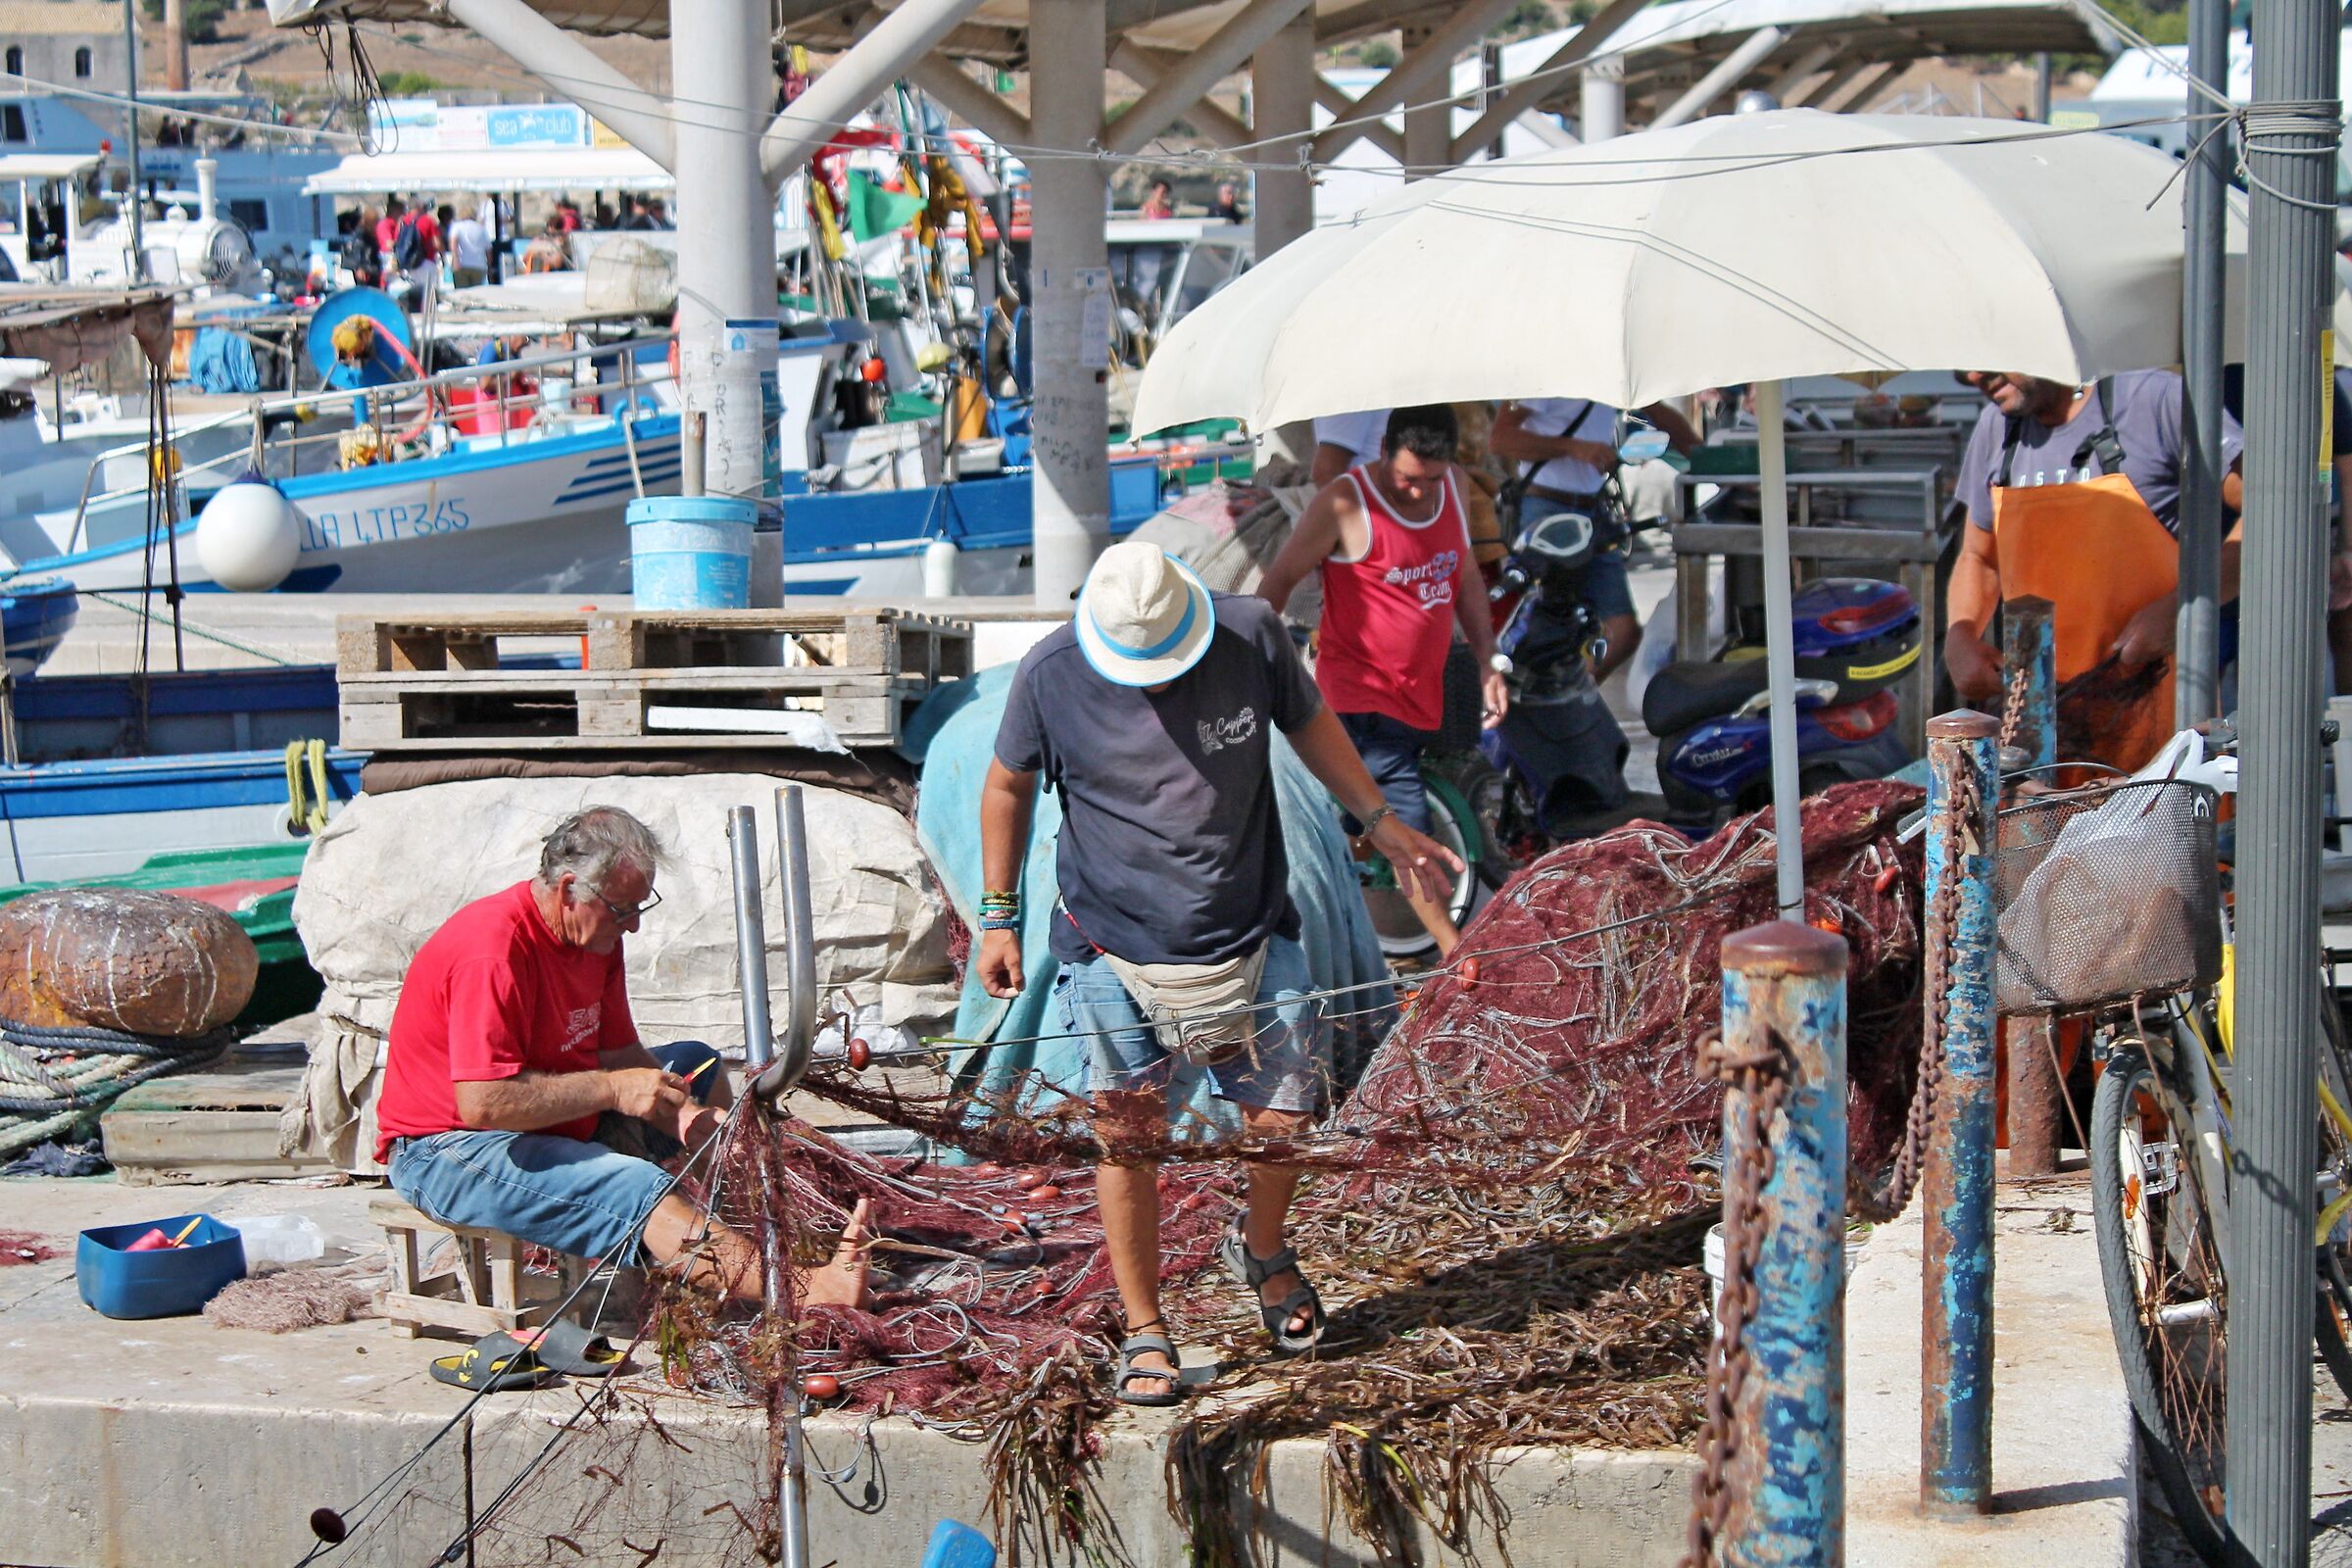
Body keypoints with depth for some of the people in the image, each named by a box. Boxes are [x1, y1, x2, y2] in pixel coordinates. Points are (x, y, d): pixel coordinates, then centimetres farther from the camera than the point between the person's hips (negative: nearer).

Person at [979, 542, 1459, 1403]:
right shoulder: (1051, 675, -14)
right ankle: (1144, 1334, 17)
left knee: (1284, 1121, 2)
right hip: (1115, 951, -1)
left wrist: (1380, 822, 14)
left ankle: (1262, 1250, 35)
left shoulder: (1252, 635, -11)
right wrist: (999, 915, 5)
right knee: (1126, 1140, 0)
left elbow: (1309, 723, 10)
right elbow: (1009, 785, 4)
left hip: (1250, 941, 1)